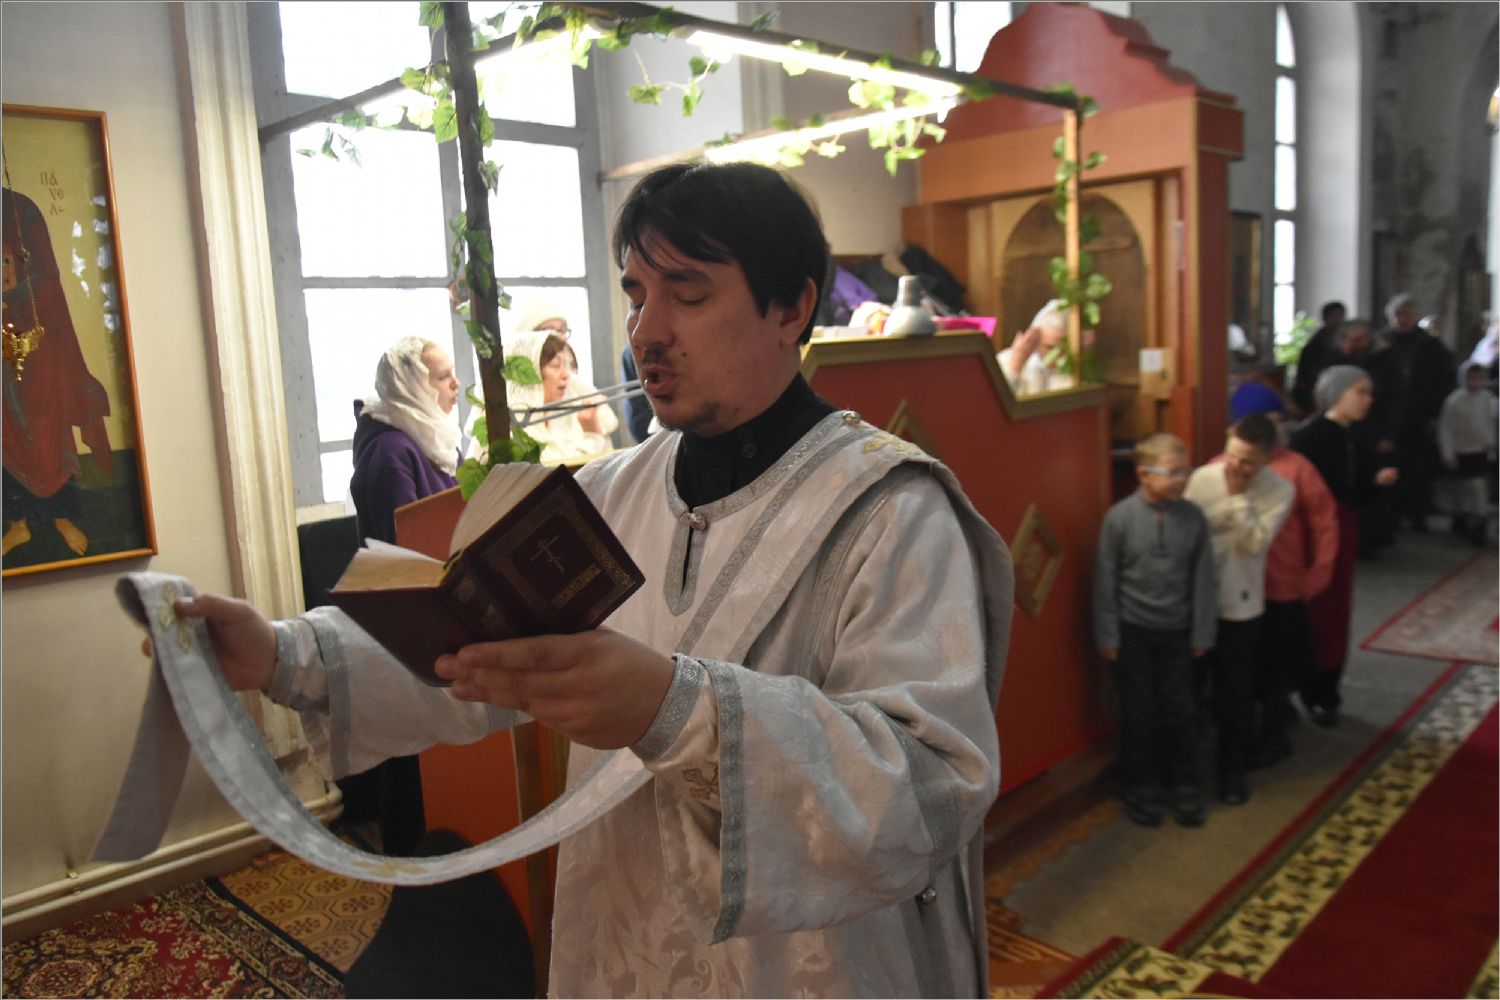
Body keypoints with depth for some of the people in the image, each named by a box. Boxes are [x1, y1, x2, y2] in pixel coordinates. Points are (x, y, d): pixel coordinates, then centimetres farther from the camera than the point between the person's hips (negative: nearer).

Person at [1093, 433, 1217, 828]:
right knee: (1138, 711, 10)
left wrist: (1202, 633, 2)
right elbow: (1106, 580, -8)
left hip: (1176, 631, 2)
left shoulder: (1193, 517, -8)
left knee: (1180, 710, 12)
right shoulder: (1119, 518, -14)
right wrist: (1107, 636, -6)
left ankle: (1185, 787, 31)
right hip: (1133, 631, -2)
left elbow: (1203, 580, -1)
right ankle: (1139, 788, 28)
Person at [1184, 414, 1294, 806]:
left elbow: (1254, 543, -19)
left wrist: (1239, 496, -24)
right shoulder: (1202, 478, -9)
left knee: (1236, 691, 10)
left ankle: (1233, 768, 30)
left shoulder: (1280, 491, -10)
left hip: (1240, 603, -1)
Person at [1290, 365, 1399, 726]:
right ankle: (1315, 693, 12)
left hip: (1343, 533, 7)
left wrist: (1379, 480, -5)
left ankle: (1326, 692, 24)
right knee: (1316, 613, -2)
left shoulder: (1355, 441, 9)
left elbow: (1361, 494, 12)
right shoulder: (1309, 436, -14)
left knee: (1337, 614, 12)